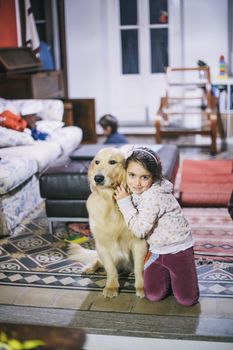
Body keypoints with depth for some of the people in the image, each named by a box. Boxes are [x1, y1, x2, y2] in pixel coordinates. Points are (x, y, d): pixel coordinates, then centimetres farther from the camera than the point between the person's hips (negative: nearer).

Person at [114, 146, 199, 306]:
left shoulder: (153, 196, -29)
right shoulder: (136, 191, -3)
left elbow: (139, 230, -26)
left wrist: (124, 202, -24)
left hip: (178, 249, -6)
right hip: (156, 250, 7)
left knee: (188, 299, -6)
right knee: (154, 295, 0)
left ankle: (176, 272, 22)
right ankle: (168, 272, 26)